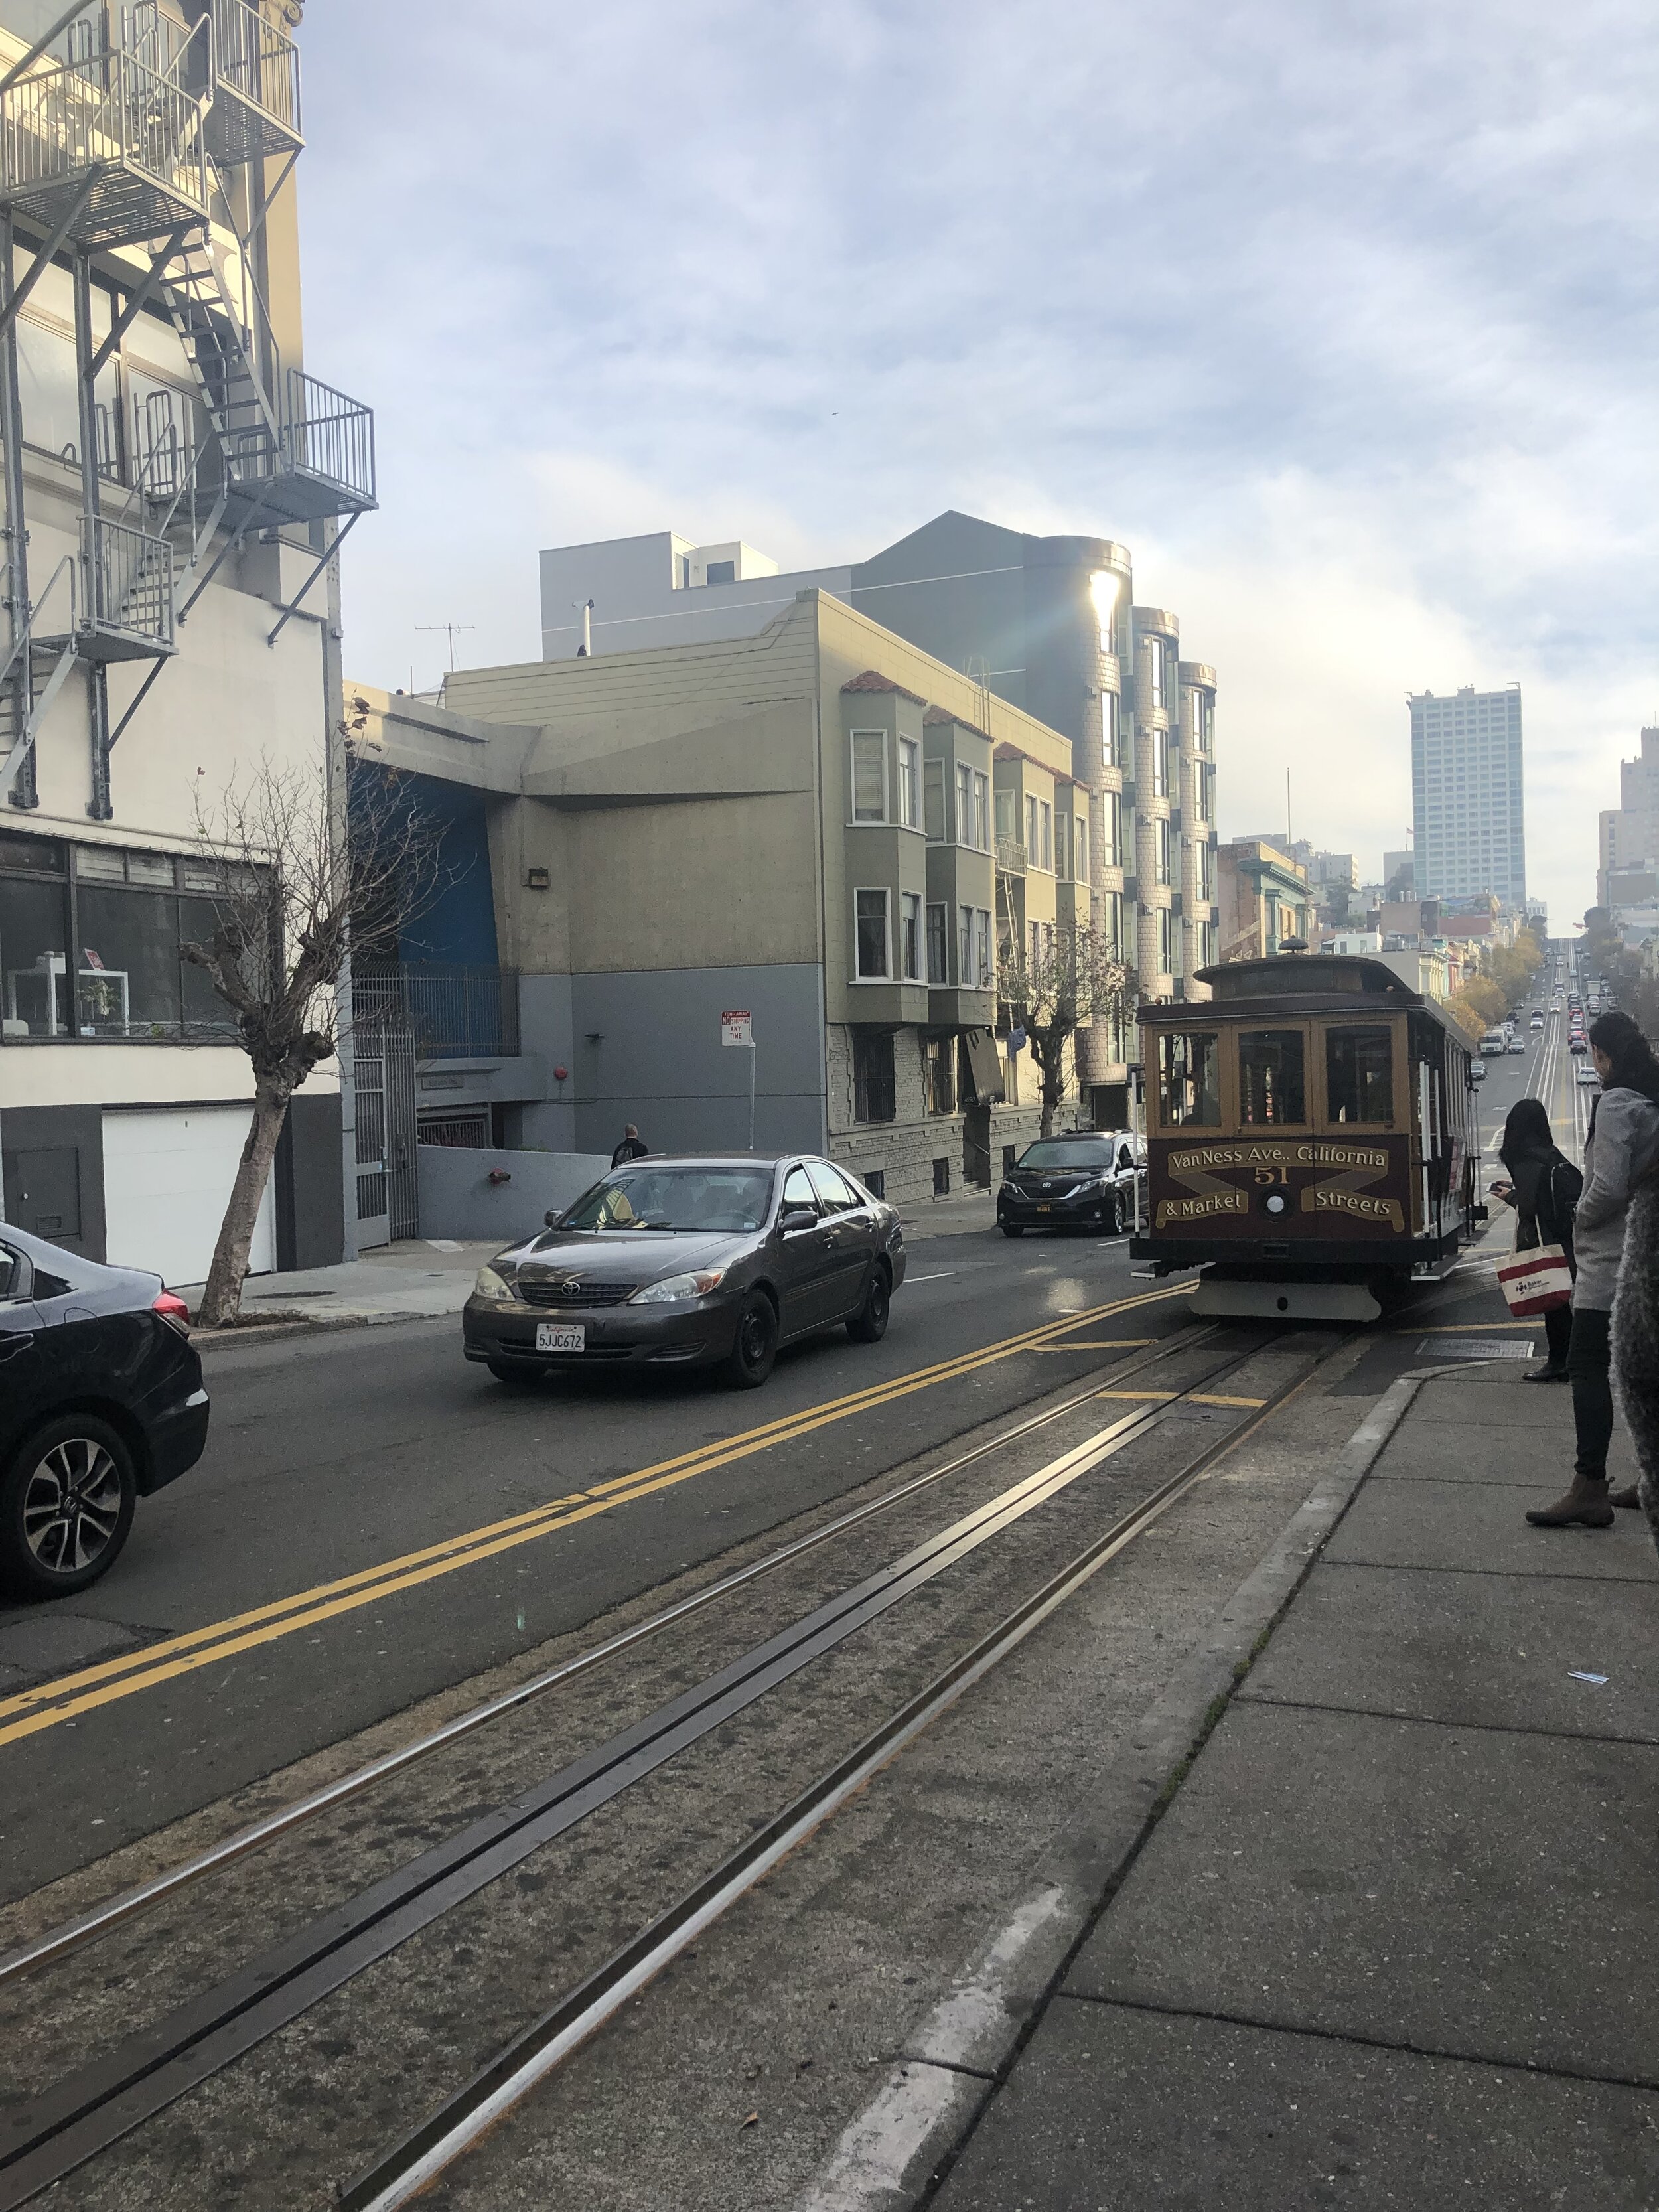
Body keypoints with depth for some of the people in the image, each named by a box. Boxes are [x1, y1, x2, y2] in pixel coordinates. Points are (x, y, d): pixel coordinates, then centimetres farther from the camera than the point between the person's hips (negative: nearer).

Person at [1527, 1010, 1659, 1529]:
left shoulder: (1616, 1103, -14)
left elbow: (1610, 1184, -21)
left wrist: (1580, 1217, -3)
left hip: (1612, 1258, -9)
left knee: (1588, 1367, -9)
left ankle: (1590, 1490, -13)